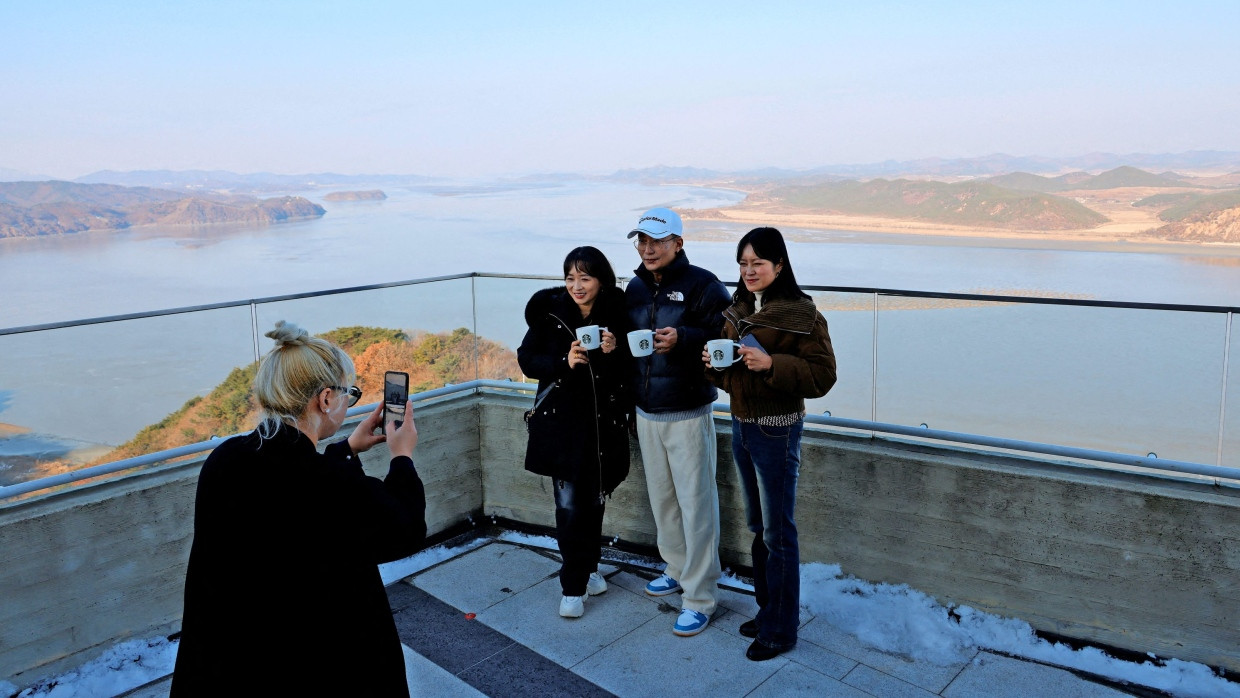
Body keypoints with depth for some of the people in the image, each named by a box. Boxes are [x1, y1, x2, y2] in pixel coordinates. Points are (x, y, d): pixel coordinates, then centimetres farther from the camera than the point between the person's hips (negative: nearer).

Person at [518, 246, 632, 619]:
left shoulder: (618, 313, -5)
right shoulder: (550, 312, -6)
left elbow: (634, 368, 1)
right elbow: (527, 359, -2)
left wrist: (616, 352, -20)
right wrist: (564, 362, -18)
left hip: (604, 420, 1)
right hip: (561, 420, -1)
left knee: (594, 500, 11)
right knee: (569, 504, -2)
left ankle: (587, 568, 33)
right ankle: (573, 586, 13)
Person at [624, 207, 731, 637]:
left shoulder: (702, 285, -11)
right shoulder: (636, 287, 10)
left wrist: (682, 339, -30)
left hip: (688, 415, -6)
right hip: (646, 413, 7)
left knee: (696, 504, -1)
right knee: (661, 497, 17)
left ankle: (700, 597, 9)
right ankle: (677, 569, 37)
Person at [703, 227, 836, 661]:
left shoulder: (801, 315, -14)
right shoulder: (736, 311, 8)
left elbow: (822, 376, -18)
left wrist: (770, 363, -28)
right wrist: (715, 364, -5)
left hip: (777, 430, -7)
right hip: (741, 425, 7)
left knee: (777, 532, 3)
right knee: (758, 526, 18)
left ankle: (781, 629, 18)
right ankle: (767, 608, 34)